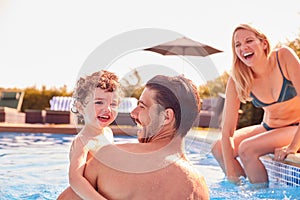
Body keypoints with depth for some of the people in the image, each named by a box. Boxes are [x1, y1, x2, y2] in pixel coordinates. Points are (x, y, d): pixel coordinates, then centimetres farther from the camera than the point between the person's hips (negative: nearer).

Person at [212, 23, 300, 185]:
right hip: (268, 128, 5)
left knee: (246, 148, -26)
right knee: (218, 149, -8)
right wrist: (231, 175, -21)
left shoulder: (284, 57, -21)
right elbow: (227, 132, -14)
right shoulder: (237, 80, -13)